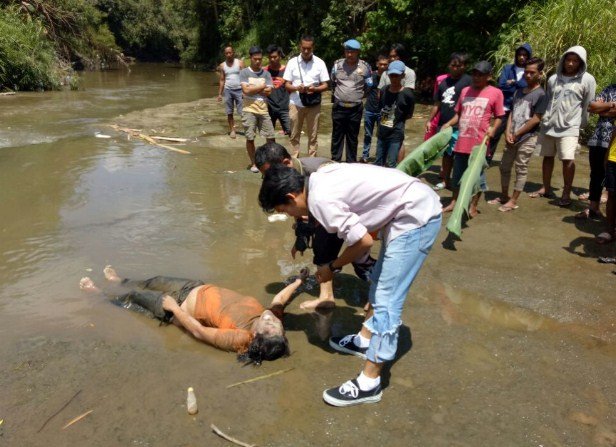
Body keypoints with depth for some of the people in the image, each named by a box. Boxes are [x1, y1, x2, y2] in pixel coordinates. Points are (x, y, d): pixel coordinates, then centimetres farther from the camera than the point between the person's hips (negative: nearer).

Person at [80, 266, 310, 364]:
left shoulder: (240, 339, -40)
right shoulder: (267, 317, -26)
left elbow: (198, 331, -31)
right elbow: (279, 300, -4)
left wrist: (173, 307, -23)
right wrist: (298, 280, -8)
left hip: (181, 309, -6)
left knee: (135, 296, 16)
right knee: (153, 283, 28)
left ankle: (101, 294, 49)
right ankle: (121, 281, 60)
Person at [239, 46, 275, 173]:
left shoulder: (266, 74, 7)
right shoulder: (244, 73, -1)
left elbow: (268, 91, -4)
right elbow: (246, 90, -13)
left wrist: (252, 89, -8)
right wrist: (262, 87, -5)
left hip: (263, 110, 3)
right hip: (249, 110, -2)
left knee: (270, 137, 2)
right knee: (250, 138, 1)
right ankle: (253, 163, 16)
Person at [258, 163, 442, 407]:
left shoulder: (320, 199, -22)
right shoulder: (319, 180, 5)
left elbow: (364, 242, -17)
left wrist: (333, 268, -2)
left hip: (417, 216, -10)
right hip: (412, 206, 10)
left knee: (386, 301, -6)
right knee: (378, 282, 23)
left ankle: (369, 384, 2)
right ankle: (365, 340, 40)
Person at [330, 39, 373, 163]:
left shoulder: (365, 66, -4)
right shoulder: (337, 64, 1)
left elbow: (369, 86, 8)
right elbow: (332, 82, 17)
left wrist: (358, 96, 12)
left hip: (355, 108, -1)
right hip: (339, 107, 1)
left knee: (352, 137, 9)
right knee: (337, 136, 7)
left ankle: (351, 163, 17)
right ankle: (335, 161, 15)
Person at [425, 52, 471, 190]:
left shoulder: (468, 81, -7)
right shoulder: (444, 82, 14)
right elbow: (437, 103, 19)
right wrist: (430, 120, 17)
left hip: (458, 126, -7)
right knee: (446, 153, 17)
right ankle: (445, 180, 29)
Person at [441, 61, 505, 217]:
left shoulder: (495, 93, -1)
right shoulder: (465, 91, 12)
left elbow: (499, 116, 1)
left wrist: (493, 128, -17)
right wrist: (448, 124, 1)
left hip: (479, 142, -4)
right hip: (462, 141, 4)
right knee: (457, 174, 13)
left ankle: (473, 206, 16)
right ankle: (454, 202, 26)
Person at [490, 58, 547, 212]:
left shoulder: (540, 94, -8)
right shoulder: (519, 92, 12)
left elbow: (536, 119, -12)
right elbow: (512, 113, 9)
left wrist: (517, 134, -11)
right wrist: (508, 132, -5)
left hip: (527, 138, -7)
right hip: (512, 137, 7)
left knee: (521, 169, 0)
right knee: (504, 166, 12)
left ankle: (513, 201, 6)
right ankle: (504, 196, 27)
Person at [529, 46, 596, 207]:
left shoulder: (587, 79, -3)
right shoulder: (554, 78, 8)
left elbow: (588, 105, 1)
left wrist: (581, 124, 3)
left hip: (569, 127, -4)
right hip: (548, 125, 4)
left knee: (568, 159, -13)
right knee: (548, 156, 12)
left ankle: (566, 193, -3)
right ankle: (546, 188, 25)